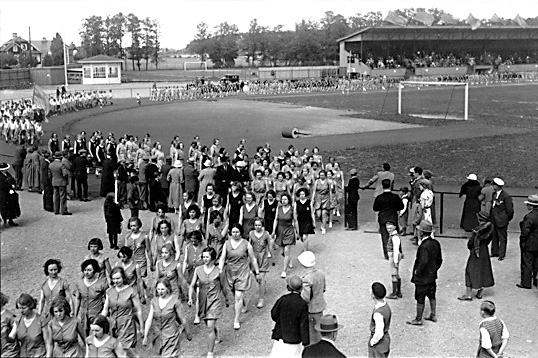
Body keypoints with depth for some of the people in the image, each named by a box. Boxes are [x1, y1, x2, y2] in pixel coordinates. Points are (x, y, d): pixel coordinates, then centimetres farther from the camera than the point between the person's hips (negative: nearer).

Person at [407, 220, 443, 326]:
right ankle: (433, 315, 33)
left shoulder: (424, 246, -27)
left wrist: (417, 272, -18)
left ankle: (418, 319, 15)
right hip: (432, 276, 9)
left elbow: (423, 261, -32)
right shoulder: (435, 243, 0)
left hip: (422, 278, -9)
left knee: (420, 299, 4)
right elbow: (439, 259, 8)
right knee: (431, 295, 22)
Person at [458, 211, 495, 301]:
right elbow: (488, 240, 6)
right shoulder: (490, 228, -3)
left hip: (476, 253, -6)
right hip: (485, 252, 6)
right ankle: (479, 293, 23)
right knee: (484, 271, 16)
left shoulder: (477, 229, -21)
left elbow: (471, 242, -17)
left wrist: (470, 248, 3)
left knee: (470, 271, 4)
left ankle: (468, 294, 7)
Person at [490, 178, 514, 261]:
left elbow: (509, 209, -12)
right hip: (494, 220, 8)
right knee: (494, 237, 16)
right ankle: (495, 252, 28)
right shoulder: (494, 194, 7)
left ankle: (501, 255, 9)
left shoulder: (506, 196, -18)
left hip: (502, 221, -8)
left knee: (502, 238, 3)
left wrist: (507, 219, -3)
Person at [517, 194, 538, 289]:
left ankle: (525, 283, 13)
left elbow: (525, 231, -22)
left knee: (526, 264, 5)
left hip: (529, 245, -7)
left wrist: (522, 241, -10)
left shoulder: (529, 217, -24)